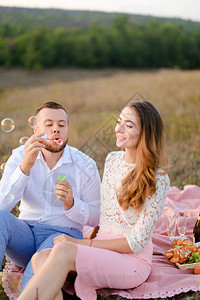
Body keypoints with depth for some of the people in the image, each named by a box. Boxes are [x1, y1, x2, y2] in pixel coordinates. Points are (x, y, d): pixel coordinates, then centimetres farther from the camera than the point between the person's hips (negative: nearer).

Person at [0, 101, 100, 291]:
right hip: (25, 231, 3)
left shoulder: (85, 165, -3)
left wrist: (71, 204, -19)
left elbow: (96, 218, 1)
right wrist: (26, 166, -25)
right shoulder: (20, 156, 1)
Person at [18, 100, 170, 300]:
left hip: (133, 261, -6)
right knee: (40, 258, -23)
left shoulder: (157, 179, -11)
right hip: (103, 249, 6)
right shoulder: (112, 159, 10)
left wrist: (82, 243, -14)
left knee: (63, 251, -33)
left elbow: (138, 242, -13)